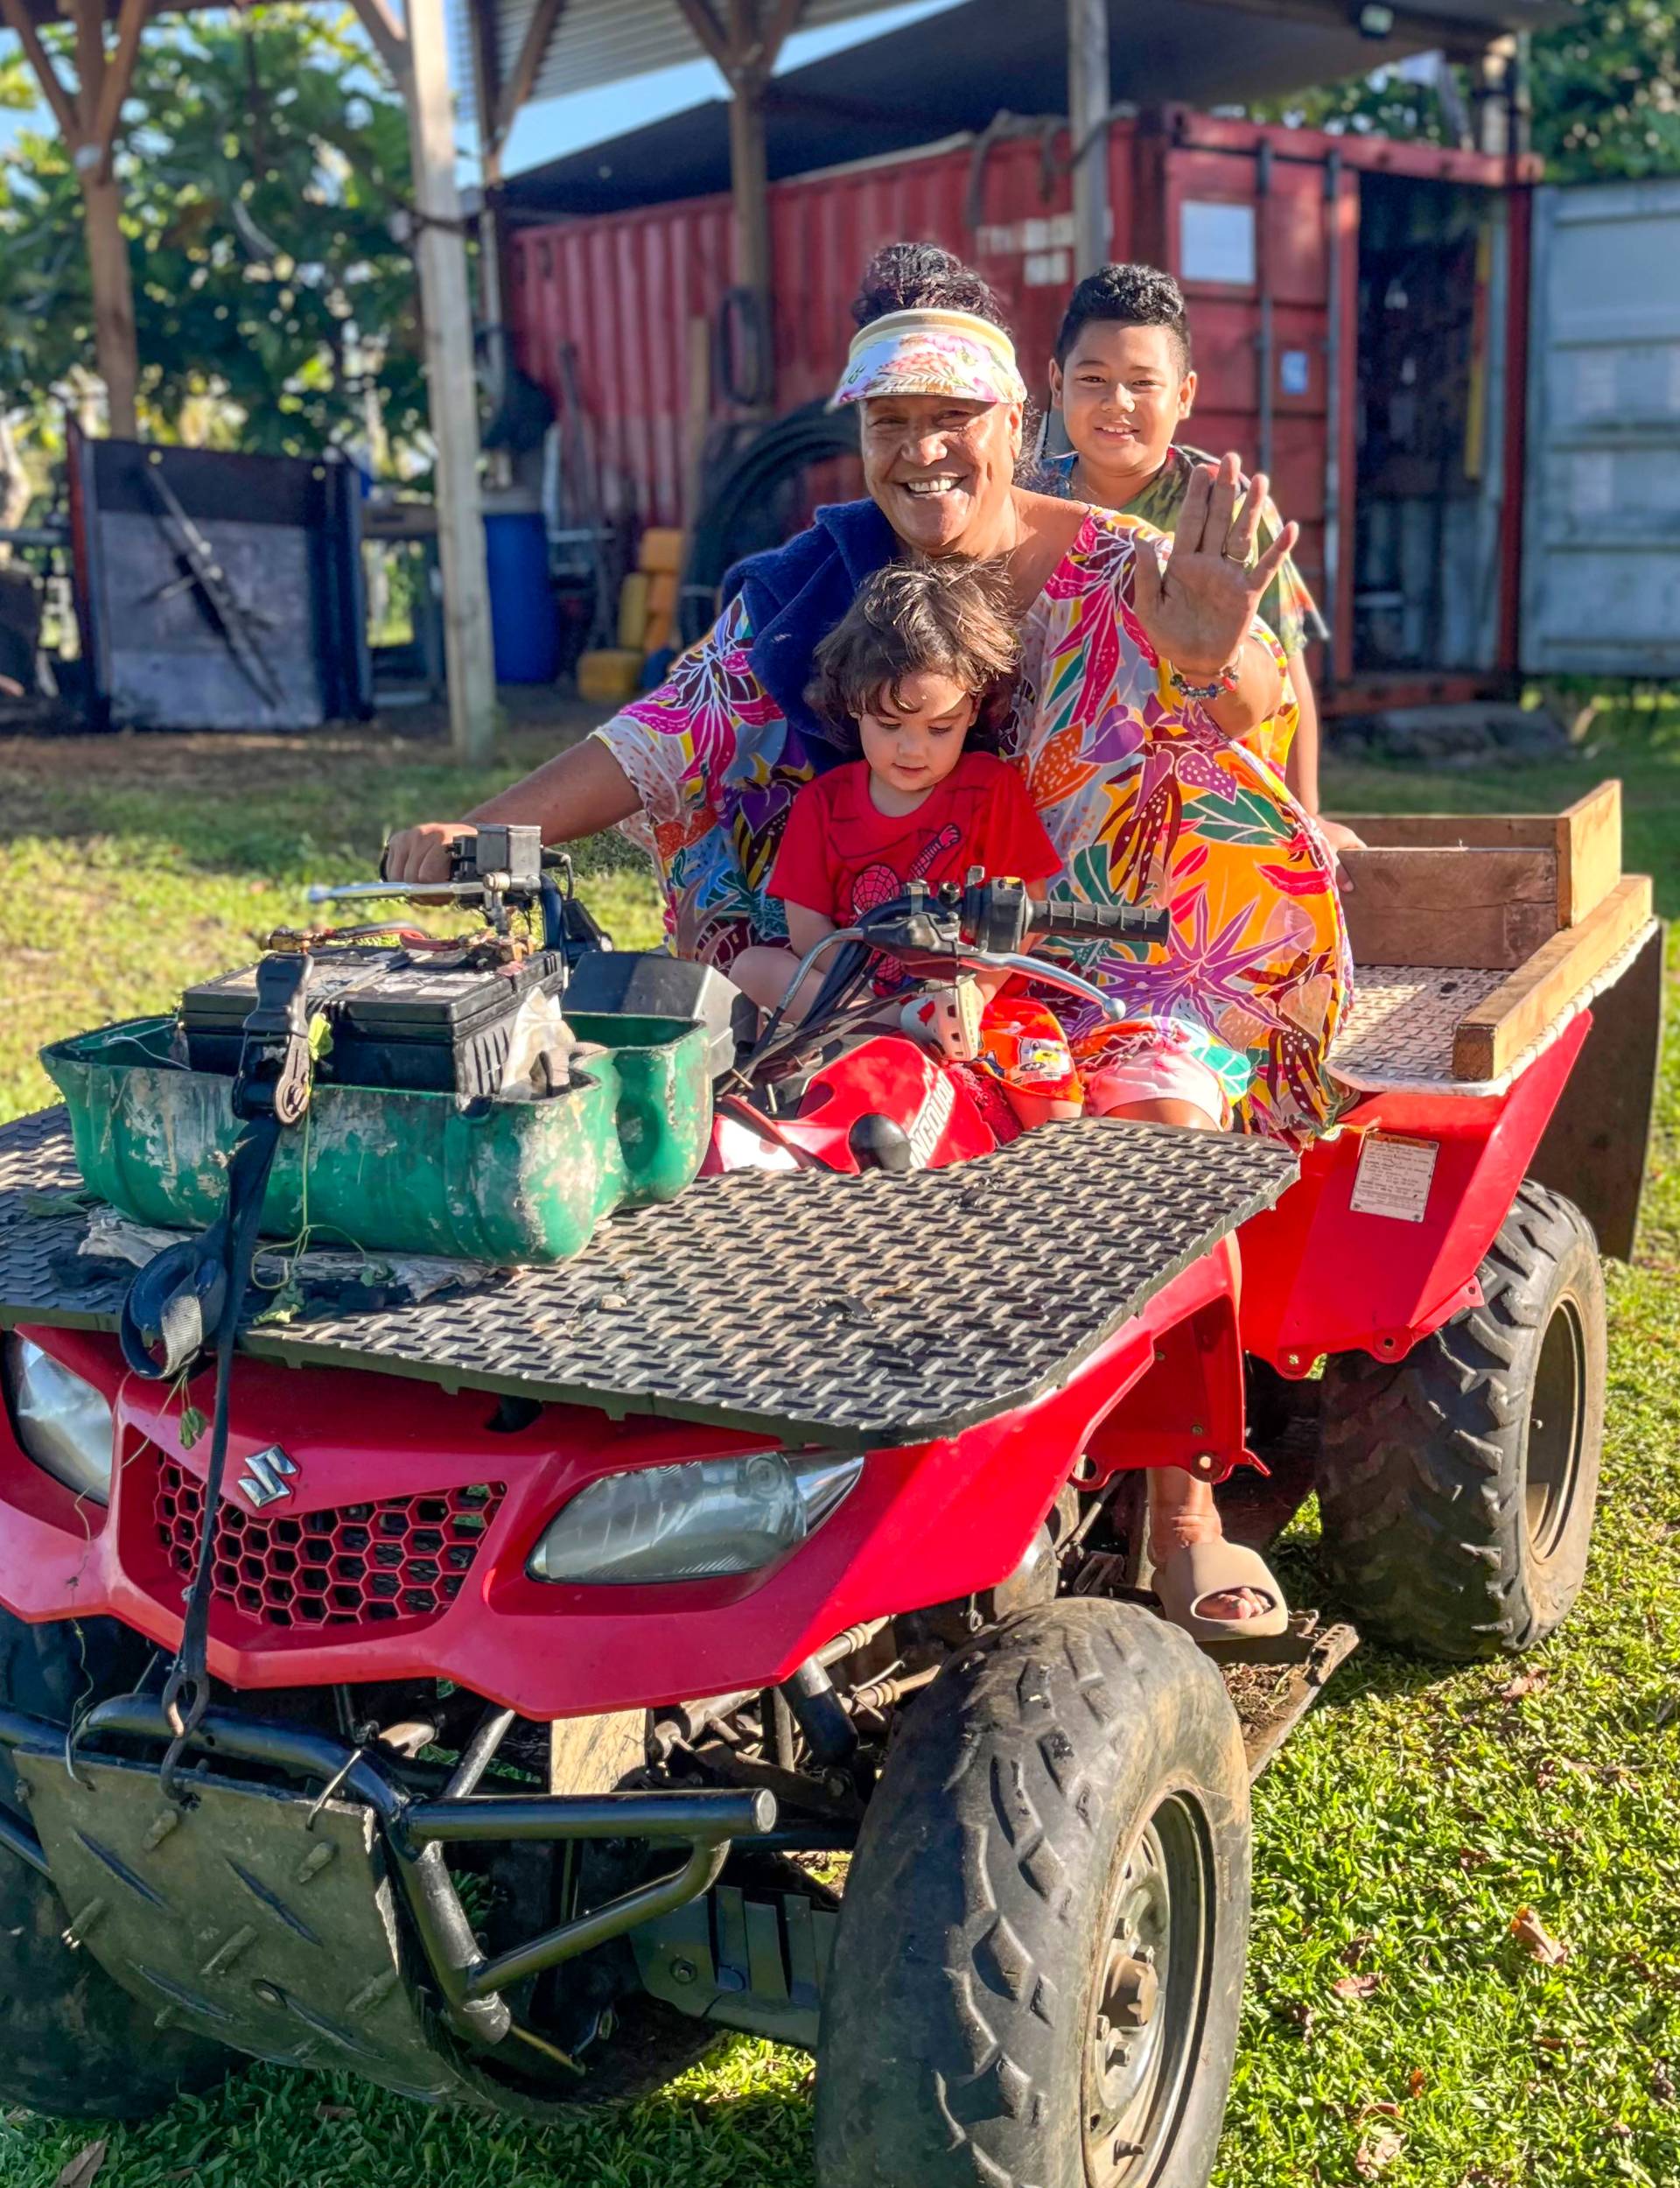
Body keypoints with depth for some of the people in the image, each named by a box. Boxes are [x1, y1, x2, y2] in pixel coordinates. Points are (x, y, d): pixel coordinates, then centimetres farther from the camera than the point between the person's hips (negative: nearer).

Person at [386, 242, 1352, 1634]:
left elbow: (1248, 714, -26)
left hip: (1127, 946, -3)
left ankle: (1184, 1503, -17)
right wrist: (483, 834, -15)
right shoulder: (816, 580, 2)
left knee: (1160, 1114, -33)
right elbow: (669, 735, -1)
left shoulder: (1116, 579, -8)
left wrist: (1221, 656, -52)